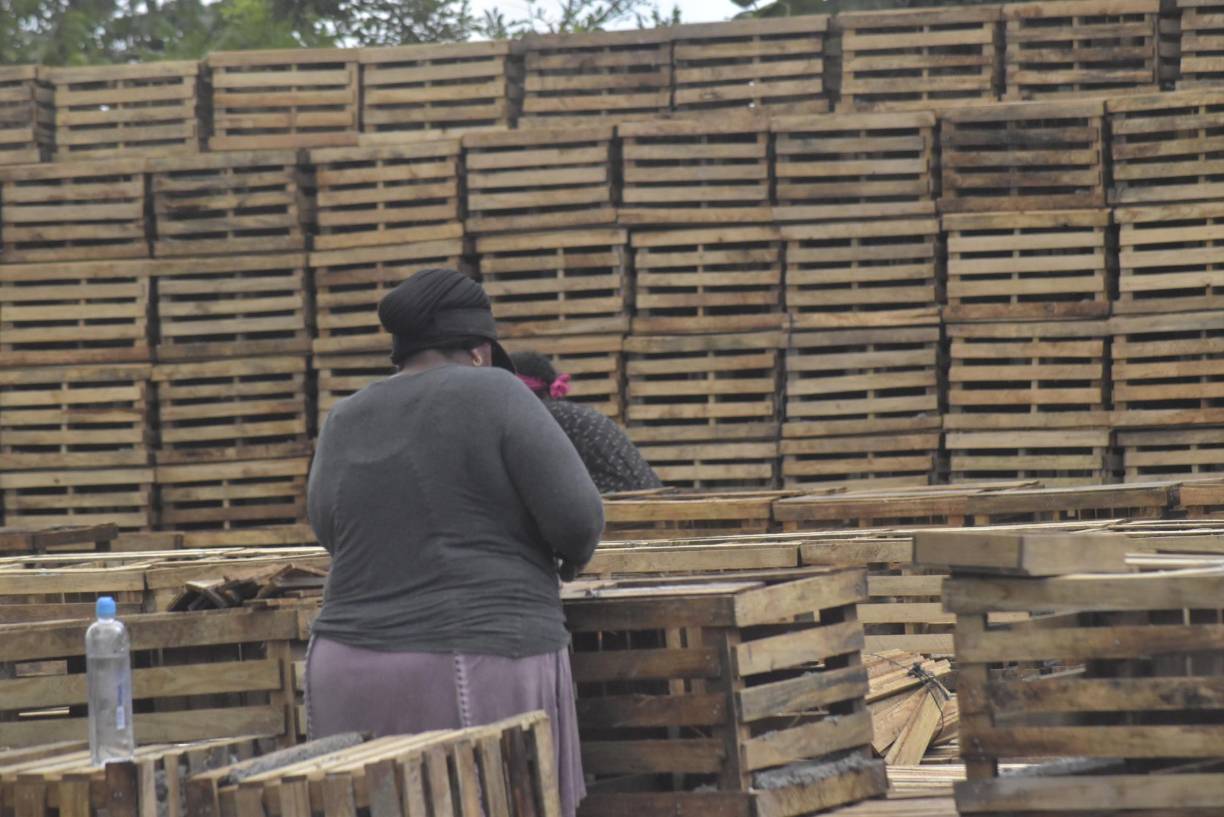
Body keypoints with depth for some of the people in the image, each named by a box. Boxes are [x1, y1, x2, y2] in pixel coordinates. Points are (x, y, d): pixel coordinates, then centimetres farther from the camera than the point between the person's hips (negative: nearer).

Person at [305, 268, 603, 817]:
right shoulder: (494, 397, -6)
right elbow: (576, 517, -9)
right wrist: (573, 554, 12)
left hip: (359, 677, 5)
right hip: (478, 681, -5)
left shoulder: (345, 426, 8)